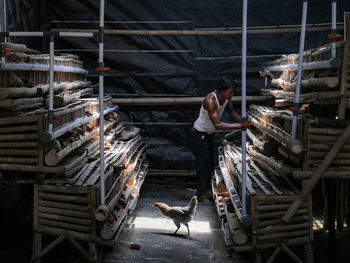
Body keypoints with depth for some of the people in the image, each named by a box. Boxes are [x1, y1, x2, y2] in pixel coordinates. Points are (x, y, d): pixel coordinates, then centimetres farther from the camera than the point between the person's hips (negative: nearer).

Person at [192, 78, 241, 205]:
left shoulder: (226, 97, -11)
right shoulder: (210, 100, -34)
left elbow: (232, 112, 6)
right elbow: (217, 124, -39)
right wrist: (238, 126, -42)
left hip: (210, 134, 8)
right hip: (199, 134, -8)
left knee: (210, 164, 12)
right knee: (204, 165, -7)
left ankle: (201, 191, 23)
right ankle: (202, 196, 2)